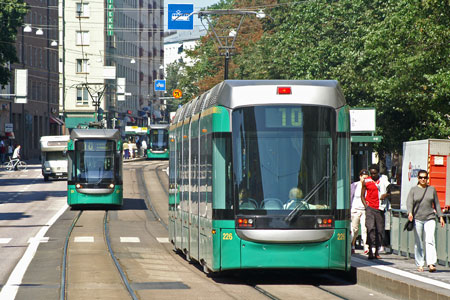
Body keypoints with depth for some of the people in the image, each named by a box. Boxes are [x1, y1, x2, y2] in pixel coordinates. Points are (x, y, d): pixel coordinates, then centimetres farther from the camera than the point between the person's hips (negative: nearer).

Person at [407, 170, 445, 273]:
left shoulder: (432, 189, 11)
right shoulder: (413, 190, 6)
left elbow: (436, 204, 15)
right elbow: (409, 202, -4)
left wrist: (440, 217, 10)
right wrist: (410, 213, -23)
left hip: (430, 218, 0)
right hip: (417, 219, 0)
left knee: (430, 241, -14)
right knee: (418, 243, 3)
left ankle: (431, 264, -22)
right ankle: (419, 265, 12)